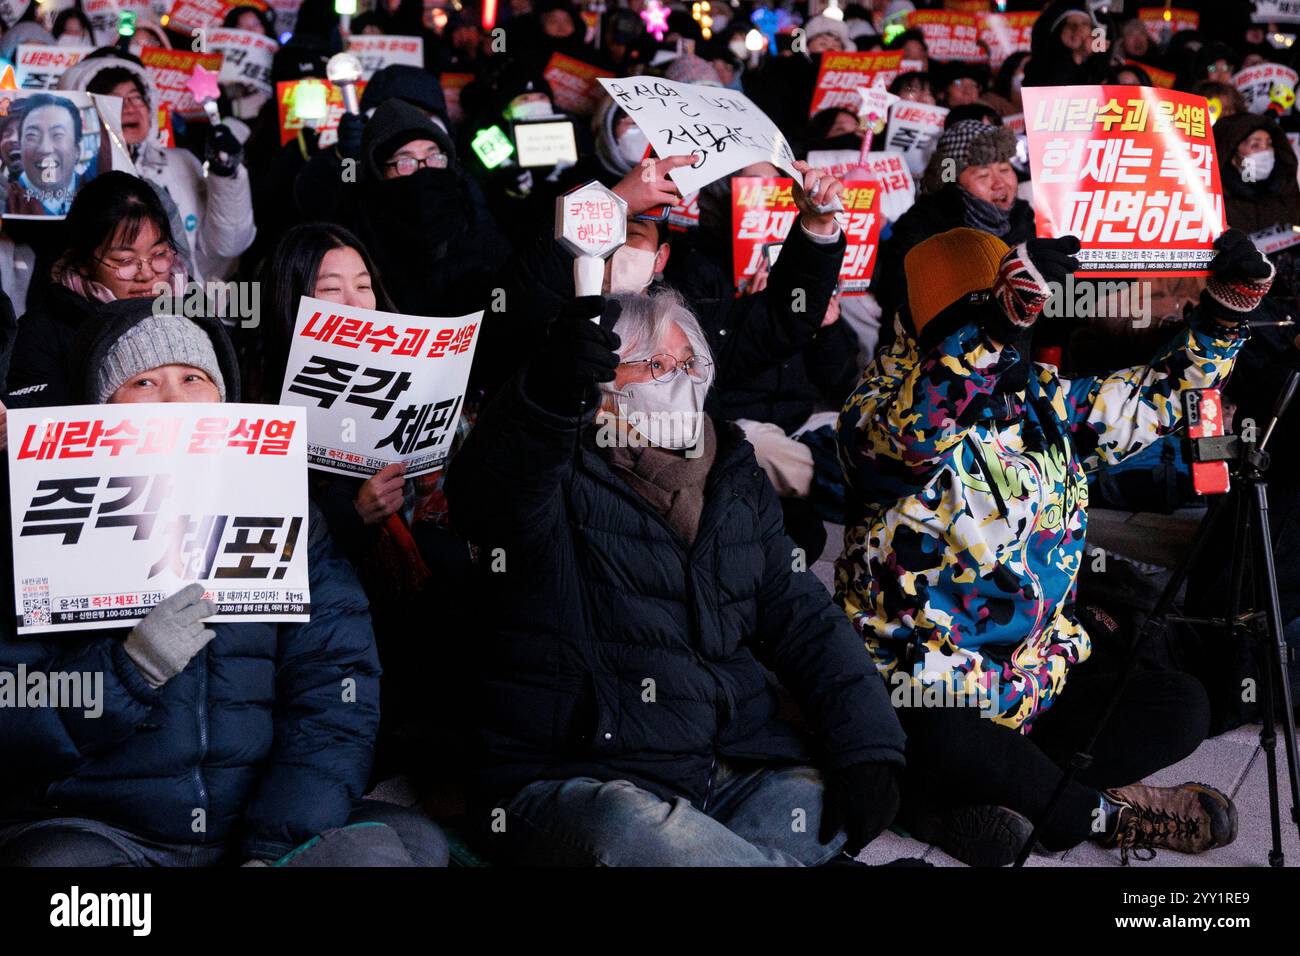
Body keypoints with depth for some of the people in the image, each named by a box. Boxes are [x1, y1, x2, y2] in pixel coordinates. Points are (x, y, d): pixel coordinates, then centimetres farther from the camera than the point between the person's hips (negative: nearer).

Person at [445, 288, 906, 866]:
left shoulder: (737, 481, 16)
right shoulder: (560, 478, -3)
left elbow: (801, 617, 11)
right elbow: (486, 498, -28)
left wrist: (867, 747, -5)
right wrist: (551, 391, -50)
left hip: (737, 767, 6)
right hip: (577, 774, -6)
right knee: (627, 829, -35)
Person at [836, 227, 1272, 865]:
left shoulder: (1047, 404, 11)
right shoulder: (886, 400, -11)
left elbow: (1157, 394, 18)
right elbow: (917, 426, -36)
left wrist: (1229, 304, 2)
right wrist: (1008, 302, -44)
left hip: (1041, 669, 7)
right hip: (923, 684, -7)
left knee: (1180, 707, -7)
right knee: (942, 742, -37)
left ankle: (957, 804, -14)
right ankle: (1102, 812, -8)